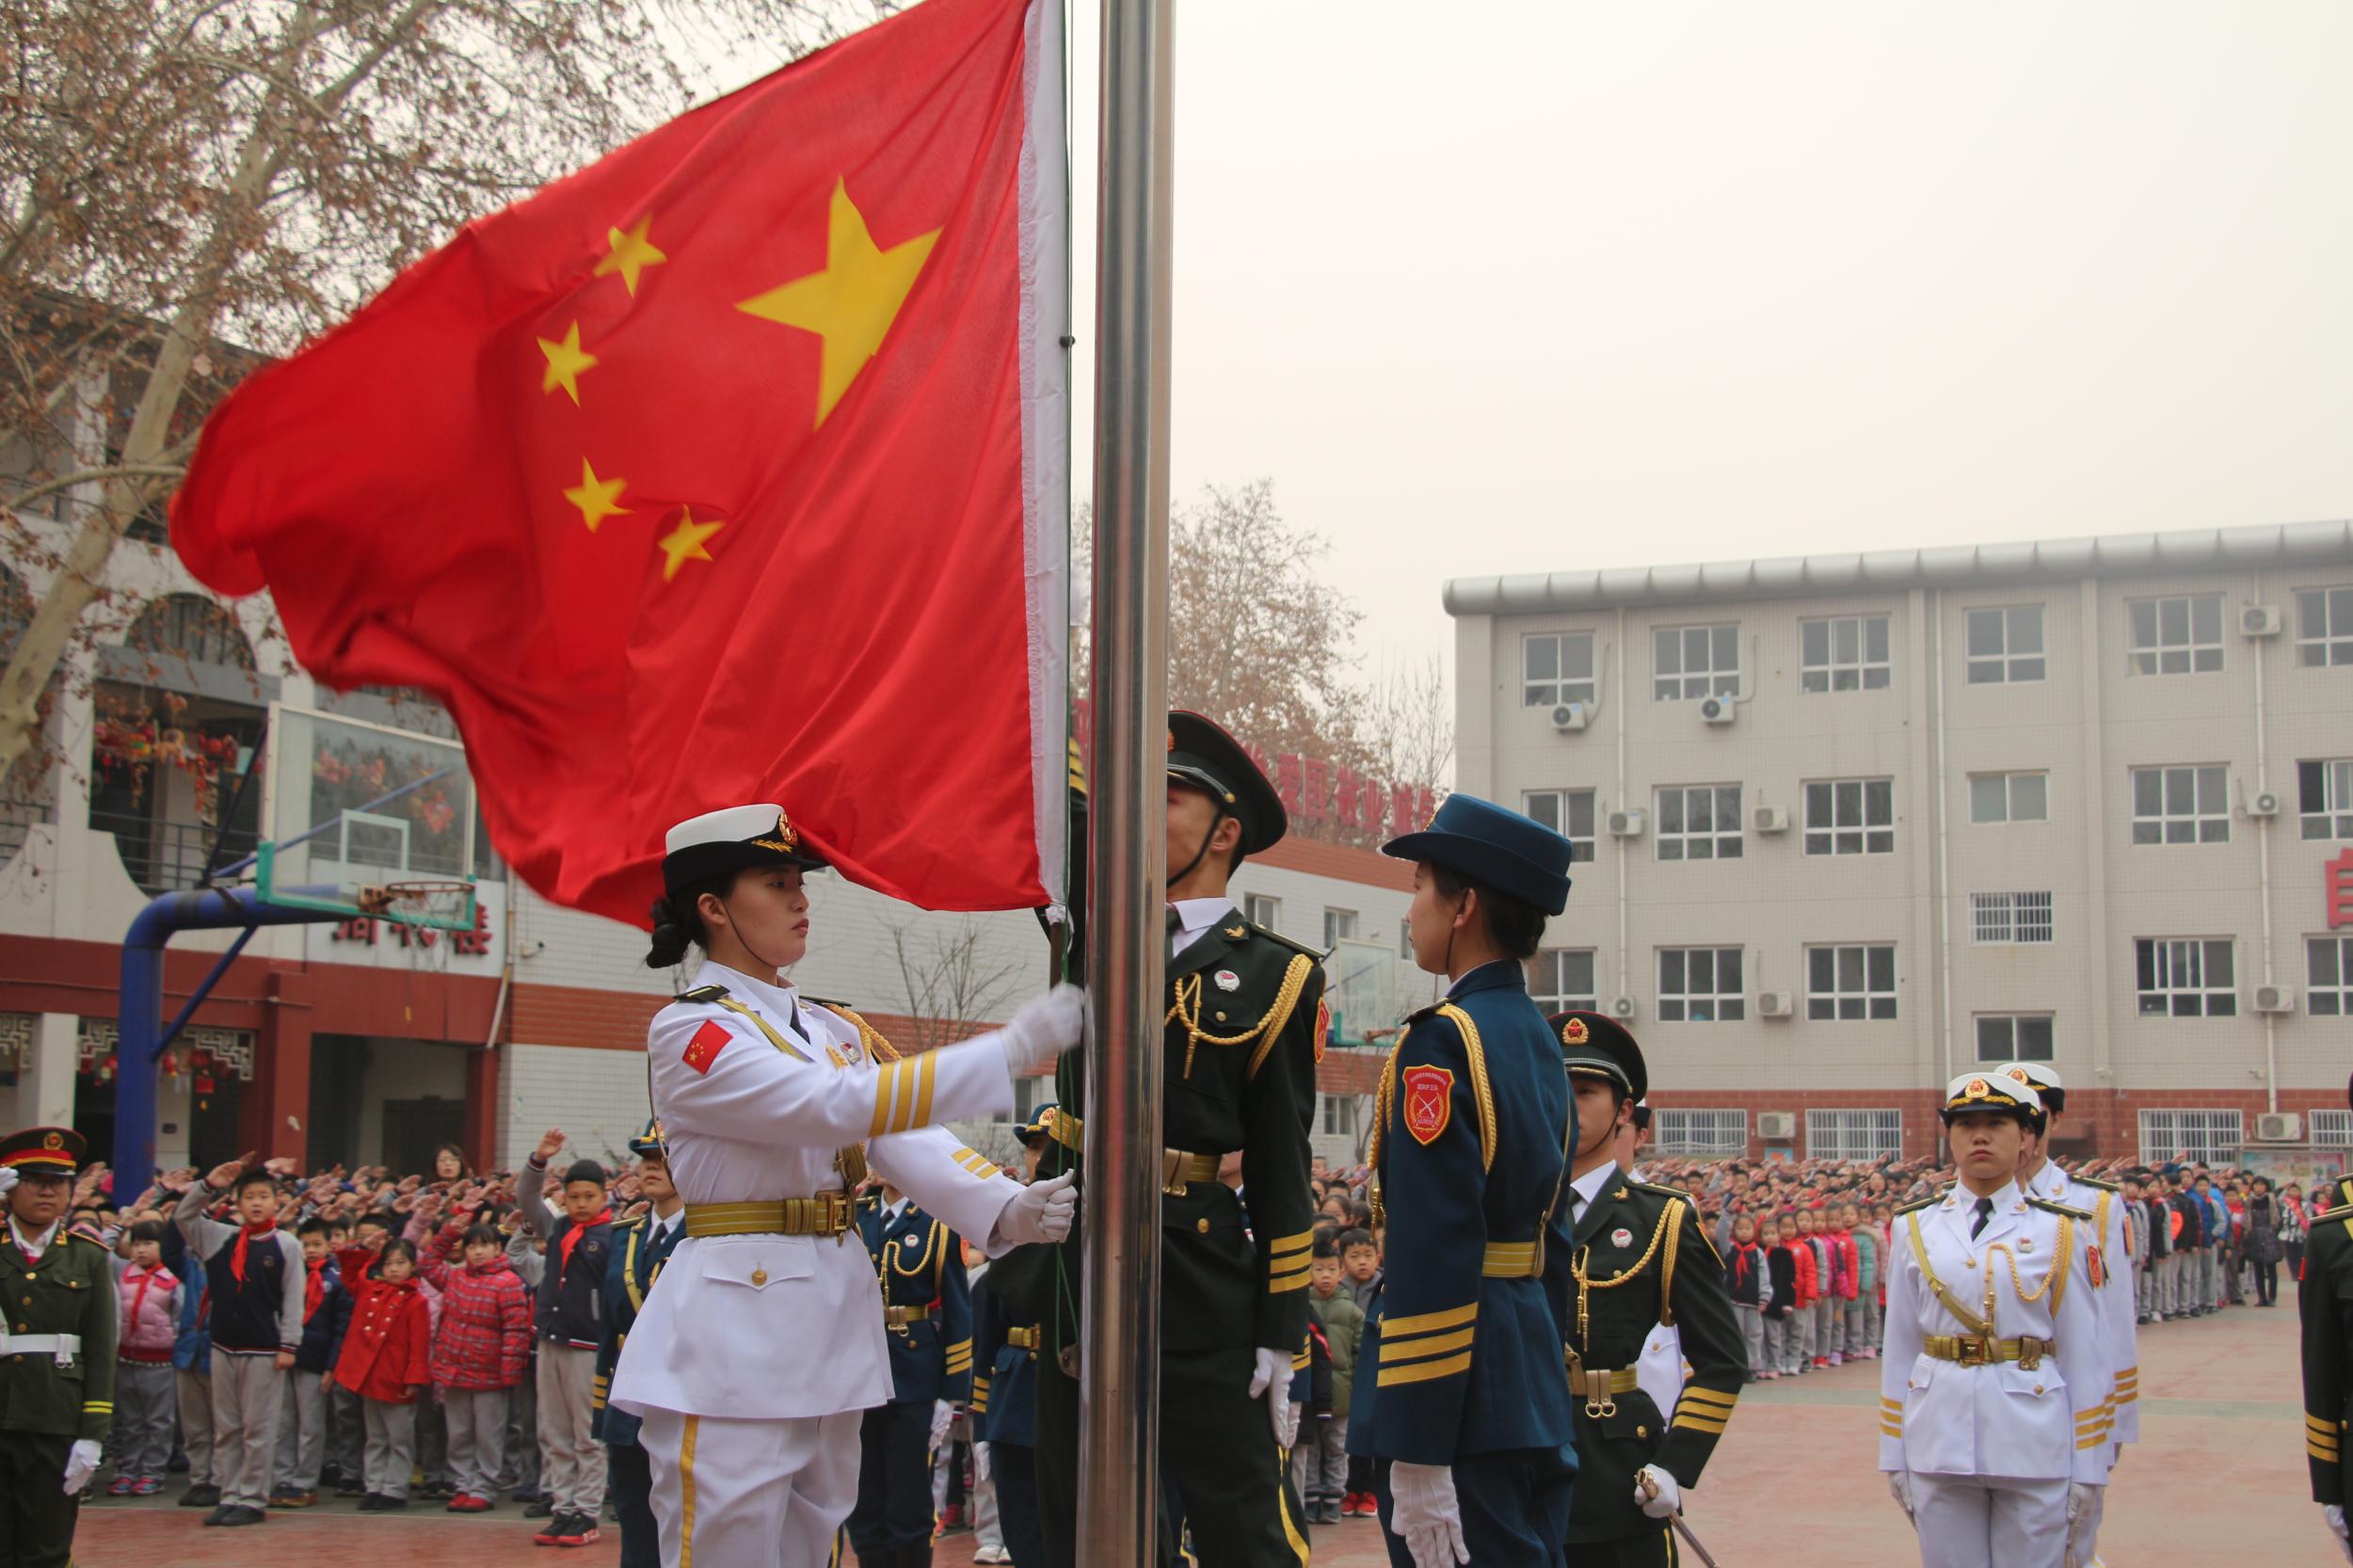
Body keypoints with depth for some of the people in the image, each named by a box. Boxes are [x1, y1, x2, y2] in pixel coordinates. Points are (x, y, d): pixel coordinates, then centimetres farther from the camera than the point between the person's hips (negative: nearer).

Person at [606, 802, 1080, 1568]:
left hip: (837, 1321, 8)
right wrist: (1012, 1048, -25)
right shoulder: (687, 1031, -11)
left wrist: (1005, 1208, -18)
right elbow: (837, 1107, -23)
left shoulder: (834, 1030, 14)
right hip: (737, 1325, -8)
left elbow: (906, 1139, 2)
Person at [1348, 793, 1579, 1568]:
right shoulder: (1540, 1040, 13)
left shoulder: (1441, 1045, -14)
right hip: (1535, 1391, 9)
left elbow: (1433, 1264, -21)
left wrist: (1417, 1457, -21)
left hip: (1460, 1411, -9)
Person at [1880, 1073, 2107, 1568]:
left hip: (2034, 1439, -1)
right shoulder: (1916, 1227, 6)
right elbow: (1899, 1347, 7)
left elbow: (2083, 1355, 2)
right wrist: (1895, 1456, 6)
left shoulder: (2061, 1229, 2)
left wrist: (2087, 1468, 0)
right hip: (1940, 1442, 1)